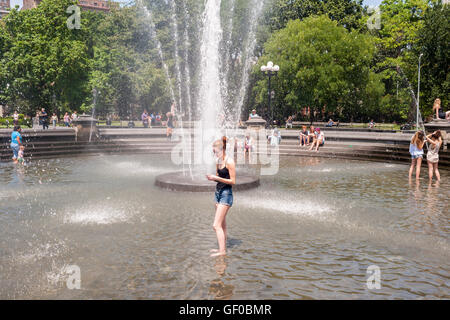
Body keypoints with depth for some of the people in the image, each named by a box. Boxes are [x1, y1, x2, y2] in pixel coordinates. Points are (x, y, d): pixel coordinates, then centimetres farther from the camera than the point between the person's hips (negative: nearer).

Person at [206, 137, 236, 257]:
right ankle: (223, 248, 23)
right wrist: (212, 177, -2)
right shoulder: (218, 161, 9)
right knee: (222, 225, 14)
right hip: (218, 192, 9)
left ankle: (222, 251, -5)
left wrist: (216, 178, -20)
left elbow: (232, 181, -16)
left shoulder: (229, 162, -15)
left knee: (216, 225, -11)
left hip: (226, 194, -9)